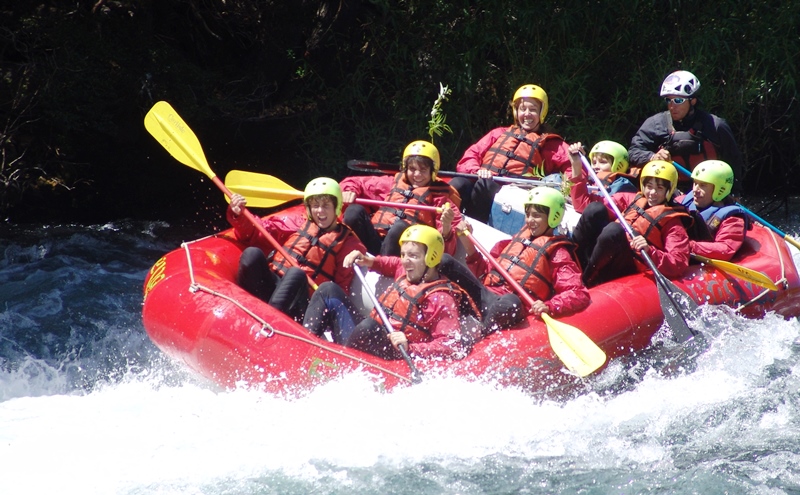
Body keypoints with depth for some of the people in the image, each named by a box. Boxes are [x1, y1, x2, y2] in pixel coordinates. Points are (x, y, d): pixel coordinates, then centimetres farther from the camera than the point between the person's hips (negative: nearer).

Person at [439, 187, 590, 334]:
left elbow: (580, 295, -7)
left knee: (510, 303, -42)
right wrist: (468, 243, 14)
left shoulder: (557, 253, 6)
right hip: (485, 292, 6)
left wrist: (548, 307, -25)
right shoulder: (518, 239, 24)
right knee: (446, 261, -8)